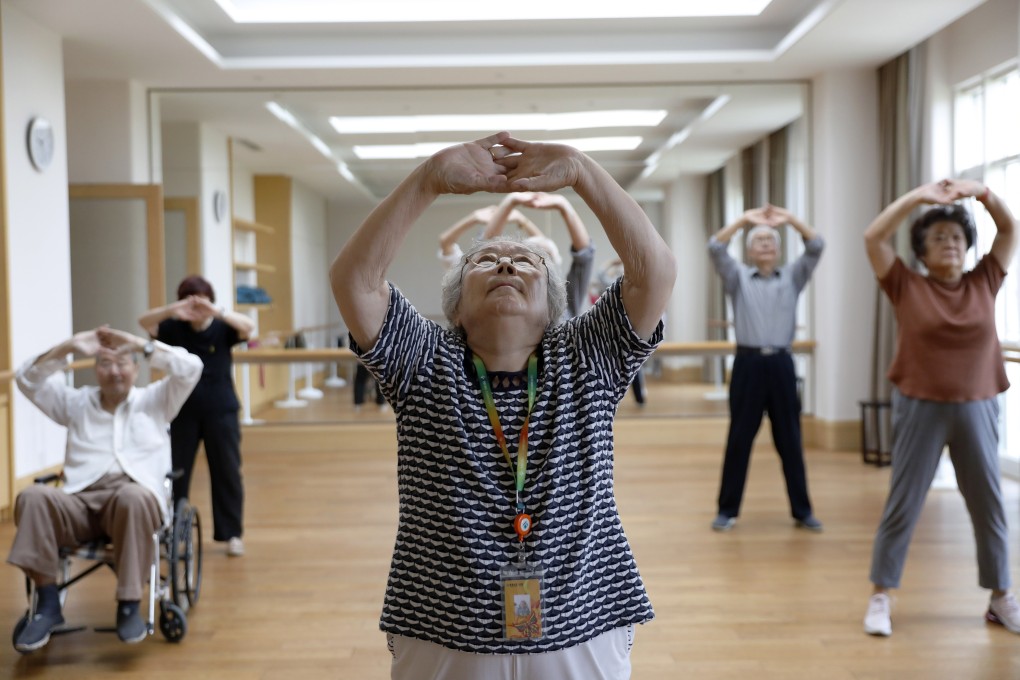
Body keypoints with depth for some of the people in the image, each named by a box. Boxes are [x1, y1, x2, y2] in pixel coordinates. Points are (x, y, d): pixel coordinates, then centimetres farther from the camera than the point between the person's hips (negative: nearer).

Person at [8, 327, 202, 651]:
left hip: (134, 494, -2)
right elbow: (28, 379, 18)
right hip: (79, 501, 3)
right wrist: (69, 347, 6)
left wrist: (139, 344, 3)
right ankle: (48, 603, -24)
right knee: (33, 497, -31)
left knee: (134, 498, -41)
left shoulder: (155, 400, 20)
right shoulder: (76, 402, 27)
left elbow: (191, 368, 7)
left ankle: (129, 604, -31)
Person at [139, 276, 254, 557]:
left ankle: (232, 534, 12)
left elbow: (248, 327, -22)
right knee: (176, 473, 6)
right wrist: (171, 310, -34)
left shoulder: (222, 329, -4)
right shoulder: (175, 328, -1)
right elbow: (144, 322, -15)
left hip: (221, 411, -1)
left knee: (227, 472, 2)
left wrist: (217, 312, -38)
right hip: (184, 412, 1)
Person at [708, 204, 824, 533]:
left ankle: (802, 510, 16)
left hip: (781, 364, 2)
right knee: (739, 439, 3)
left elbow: (816, 247, 0)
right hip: (748, 363, -1)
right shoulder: (738, 277, 8)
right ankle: (727, 509, 11)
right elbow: (715, 248, -6)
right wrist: (744, 219, -11)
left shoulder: (792, 277, 12)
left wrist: (790, 219, -8)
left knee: (790, 439, 7)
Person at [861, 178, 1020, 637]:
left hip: (977, 409, 3)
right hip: (920, 408, -3)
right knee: (903, 504, 2)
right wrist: (918, 196, -14)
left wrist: (981, 192, -8)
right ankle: (880, 598, 11)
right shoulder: (907, 287, -2)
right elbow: (873, 237, -9)